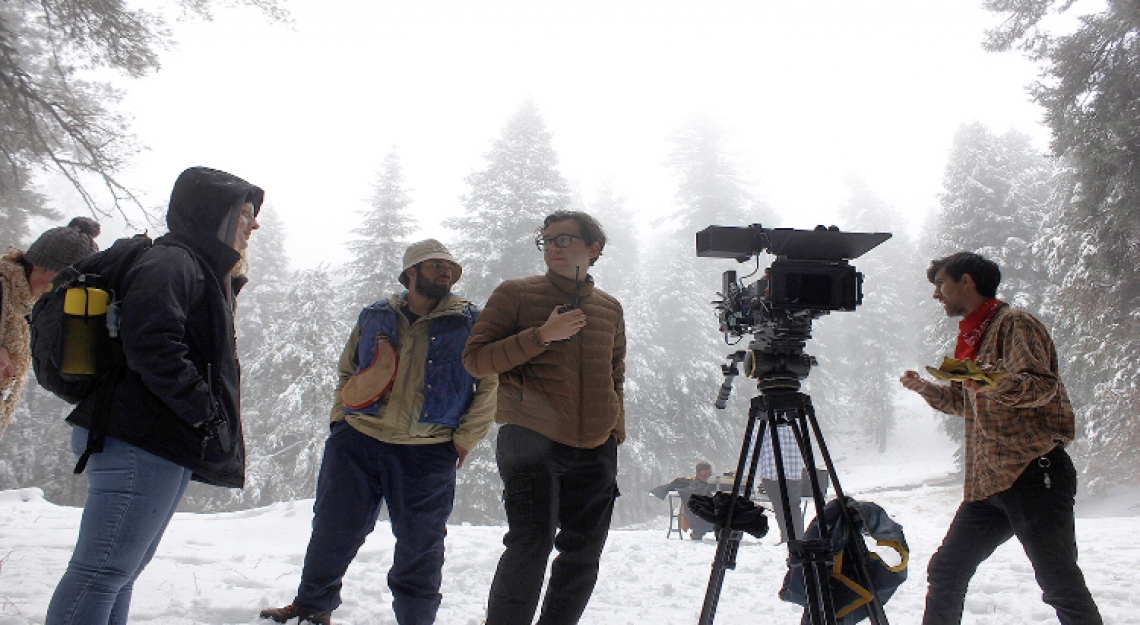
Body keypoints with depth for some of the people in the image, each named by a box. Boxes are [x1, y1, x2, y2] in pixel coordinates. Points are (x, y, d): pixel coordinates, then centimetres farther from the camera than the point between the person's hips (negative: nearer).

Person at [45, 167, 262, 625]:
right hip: (143, 441, -11)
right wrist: (205, 412, -19)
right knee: (104, 569, -9)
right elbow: (151, 343, -23)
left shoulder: (206, 272, 23)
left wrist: (218, 425, 13)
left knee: (122, 569, 15)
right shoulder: (170, 262, -9)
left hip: (171, 446, 11)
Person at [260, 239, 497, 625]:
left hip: (428, 453, -2)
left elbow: (492, 383, 2)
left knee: (420, 544, 5)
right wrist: (340, 414, 8)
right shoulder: (375, 317, 12)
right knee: (334, 530, 9)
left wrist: (466, 437, -5)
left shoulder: (470, 322, 4)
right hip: (358, 440, 2)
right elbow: (347, 371, 22)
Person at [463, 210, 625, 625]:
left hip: (596, 448, 5)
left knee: (584, 553, 8)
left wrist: (617, 424, 12)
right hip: (531, 439, -5)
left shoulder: (609, 309, 14)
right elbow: (475, 359, -5)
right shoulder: (515, 294, 2)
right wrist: (541, 335, -15)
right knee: (531, 543, -13)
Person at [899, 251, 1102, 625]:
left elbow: (1042, 384, -20)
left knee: (1062, 587, -6)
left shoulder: (1013, 324, -5)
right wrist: (925, 388, 15)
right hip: (987, 482, 9)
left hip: (1032, 474, -9)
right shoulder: (972, 336, 21)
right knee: (946, 571, 9)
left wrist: (996, 386, -37)